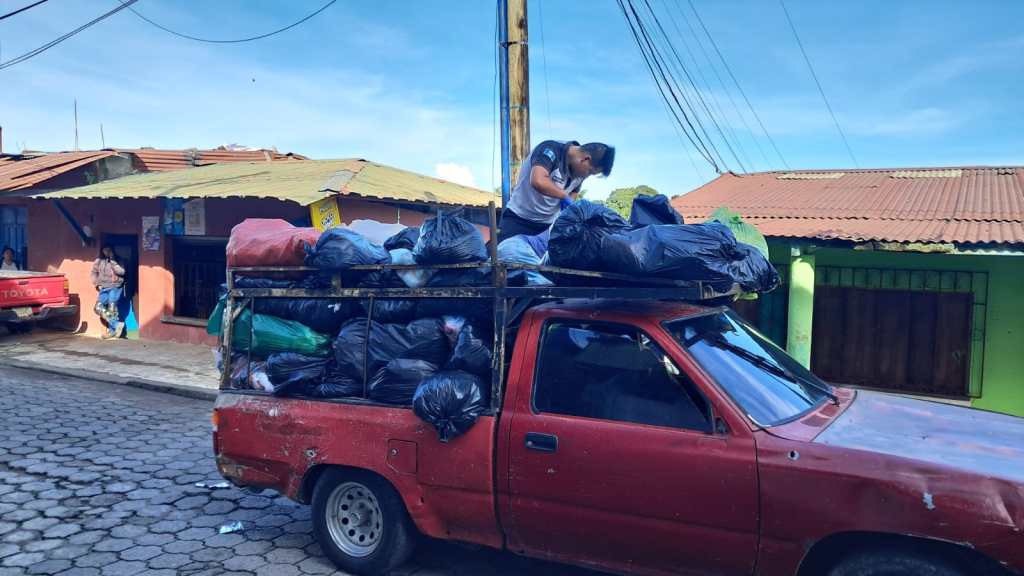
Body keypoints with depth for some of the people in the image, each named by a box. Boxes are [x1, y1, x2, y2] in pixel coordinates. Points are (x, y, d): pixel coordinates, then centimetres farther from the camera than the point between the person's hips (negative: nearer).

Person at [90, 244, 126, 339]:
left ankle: (112, 330, -7)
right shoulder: (99, 262, 13)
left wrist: (112, 262, -13)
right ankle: (117, 324, -9)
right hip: (104, 288, 4)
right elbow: (93, 273, 20)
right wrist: (97, 284, 8)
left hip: (115, 287, -4)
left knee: (111, 308, -15)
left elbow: (121, 272, -11)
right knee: (99, 308, -11)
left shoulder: (117, 261, 4)